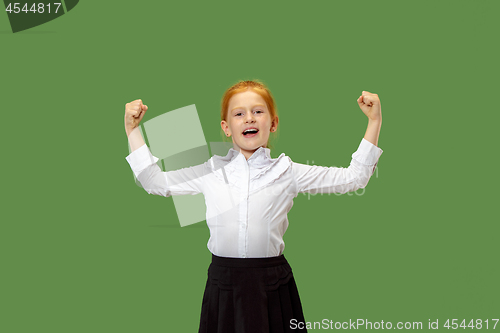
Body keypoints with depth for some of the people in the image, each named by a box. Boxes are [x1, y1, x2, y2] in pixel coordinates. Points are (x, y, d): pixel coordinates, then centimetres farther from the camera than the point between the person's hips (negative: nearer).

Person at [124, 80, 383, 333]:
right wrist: (132, 129, 8)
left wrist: (374, 122, -1)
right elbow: (155, 182, 12)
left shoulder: (287, 172, 2)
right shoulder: (211, 172, 5)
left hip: (272, 285, -1)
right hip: (224, 284, 1)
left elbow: (353, 178, 4)